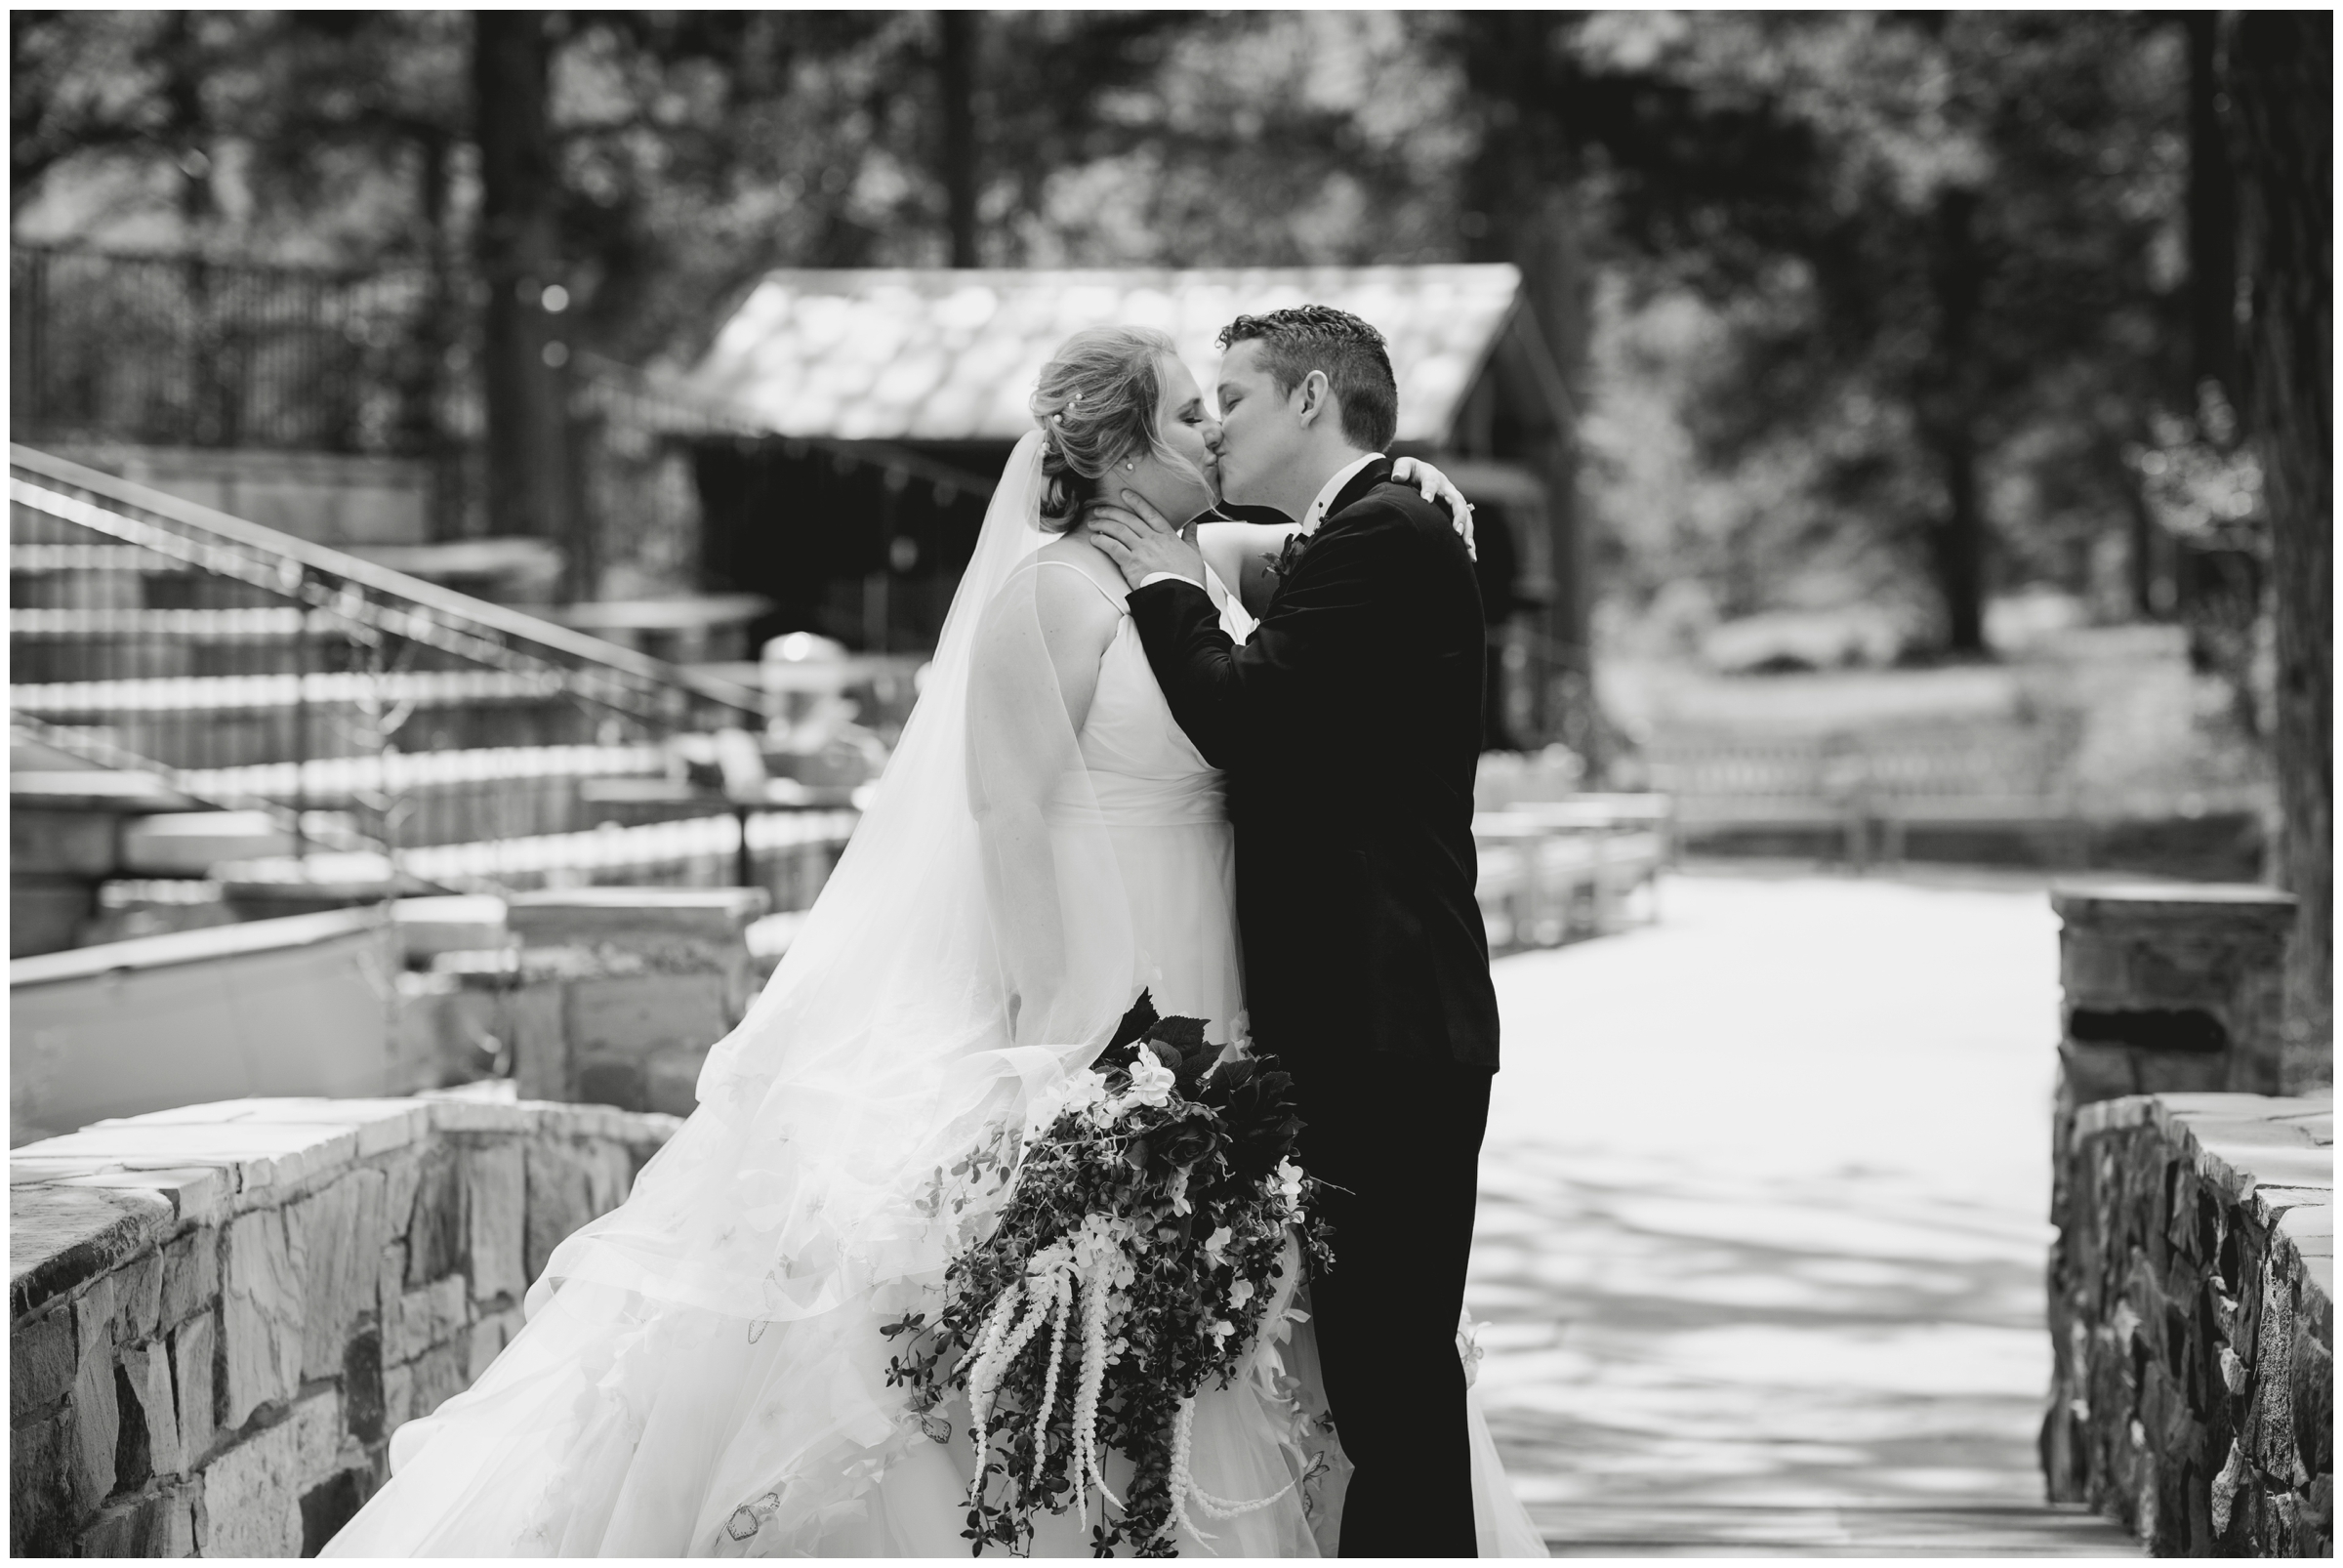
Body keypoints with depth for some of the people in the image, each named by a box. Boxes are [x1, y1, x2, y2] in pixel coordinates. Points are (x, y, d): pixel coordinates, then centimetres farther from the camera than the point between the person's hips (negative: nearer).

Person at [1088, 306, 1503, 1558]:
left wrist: (1169, 593, -4)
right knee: (1384, 1373, 13)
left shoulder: (1381, 537, -11)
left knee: (1390, 1377, -9)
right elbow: (1284, 746, 20)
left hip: (1378, 1031, -11)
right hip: (1376, 1029, 11)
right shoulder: (1376, 537, 21)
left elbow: (1243, 715, -18)